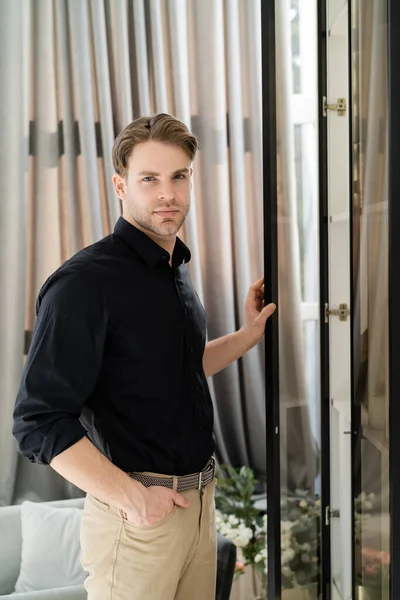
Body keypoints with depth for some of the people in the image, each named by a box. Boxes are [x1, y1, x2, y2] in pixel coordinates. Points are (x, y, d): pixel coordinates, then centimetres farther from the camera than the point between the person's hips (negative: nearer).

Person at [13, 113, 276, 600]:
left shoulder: (177, 269, 9)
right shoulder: (86, 281, -17)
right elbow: (38, 421, -20)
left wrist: (249, 334, 11)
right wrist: (130, 497, -21)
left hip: (197, 499, 8)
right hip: (138, 514, -8)